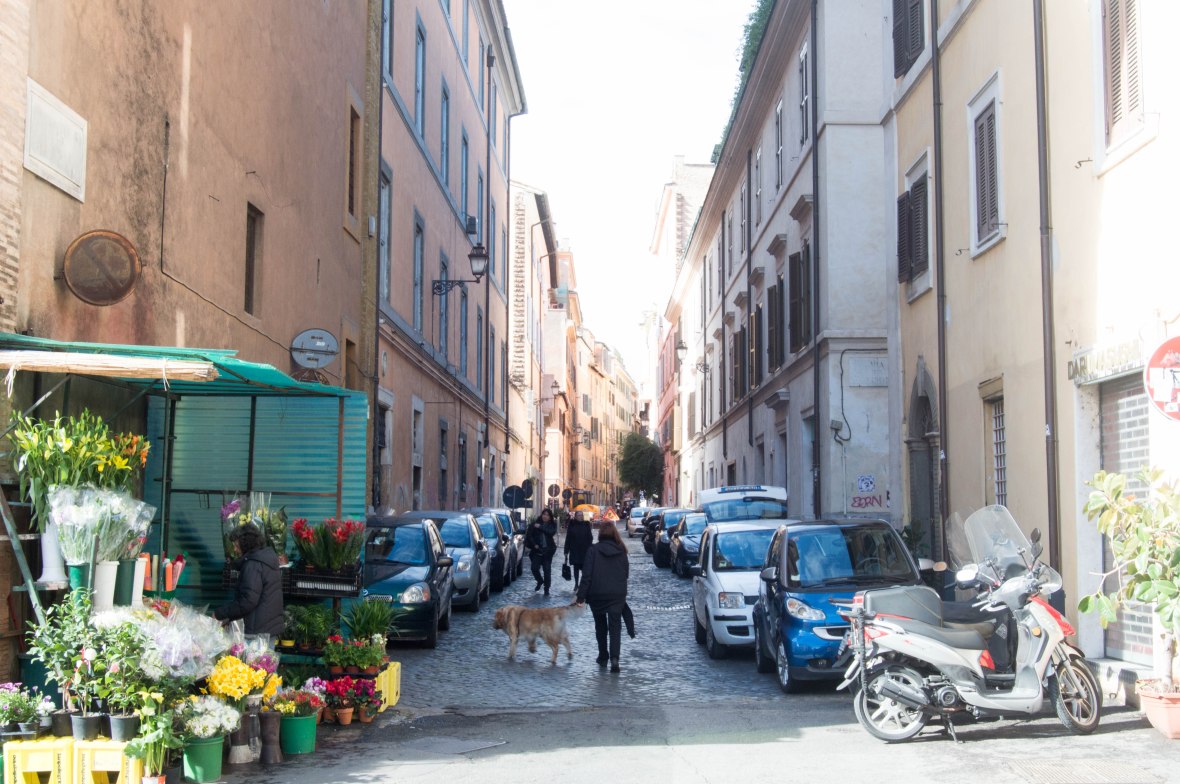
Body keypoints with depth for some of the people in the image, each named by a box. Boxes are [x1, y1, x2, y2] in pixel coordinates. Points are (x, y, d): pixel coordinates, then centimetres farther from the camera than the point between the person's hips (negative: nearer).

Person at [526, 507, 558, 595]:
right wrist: (534, 544, -11)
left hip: (548, 551, 0)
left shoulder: (552, 525, 3)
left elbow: (552, 532, -17)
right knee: (535, 568, -7)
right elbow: (529, 535, 1)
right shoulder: (535, 523, 2)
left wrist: (540, 527, -21)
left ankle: (546, 589, 10)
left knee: (547, 570, 0)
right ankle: (540, 581, 23)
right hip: (537, 550, 0)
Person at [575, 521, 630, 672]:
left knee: (600, 626, 17)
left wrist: (581, 596, -9)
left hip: (597, 594, -1)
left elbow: (586, 575, -11)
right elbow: (626, 573, 8)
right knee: (615, 626, 0)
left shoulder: (593, 551, -8)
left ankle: (603, 657, 23)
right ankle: (614, 657, -18)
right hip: (617, 595, 1)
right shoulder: (621, 551, 1)